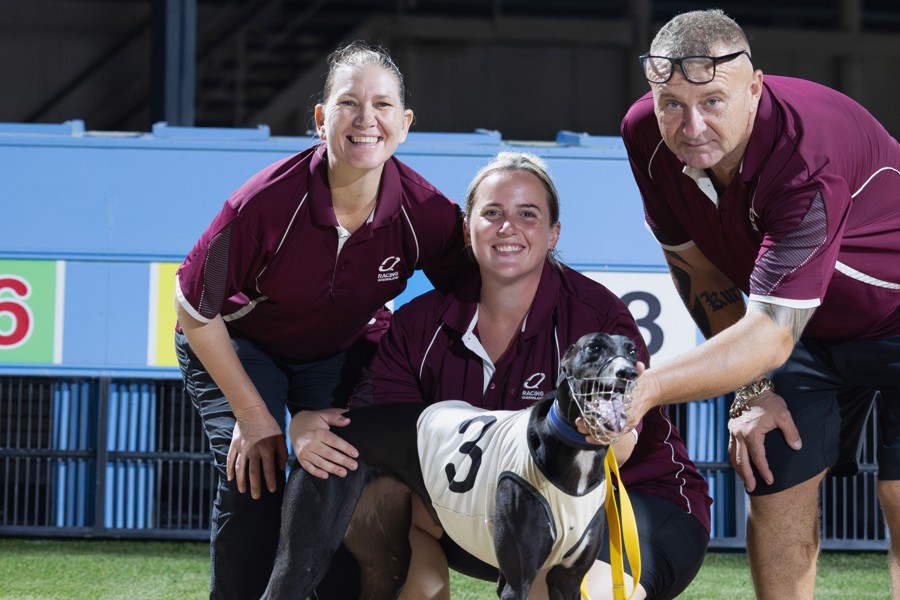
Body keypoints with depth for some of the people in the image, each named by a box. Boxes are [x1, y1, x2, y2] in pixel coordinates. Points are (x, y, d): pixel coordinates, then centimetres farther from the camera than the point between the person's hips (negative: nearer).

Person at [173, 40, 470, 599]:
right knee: (253, 481, -20)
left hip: (342, 353, 3)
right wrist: (253, 417, -16)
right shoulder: (267, 201, -33)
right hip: (237, 345, -3)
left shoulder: (427, 213, -26)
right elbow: (197, 311, -20)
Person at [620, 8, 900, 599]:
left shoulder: (810, 156, -38)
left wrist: (644, 388, -54)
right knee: (775, 494, -1)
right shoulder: (647, 135, -18)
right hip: (812, 326, 6)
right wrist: (752, 392, -7)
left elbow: (772, 334, -43)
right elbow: (699, 264, -2)